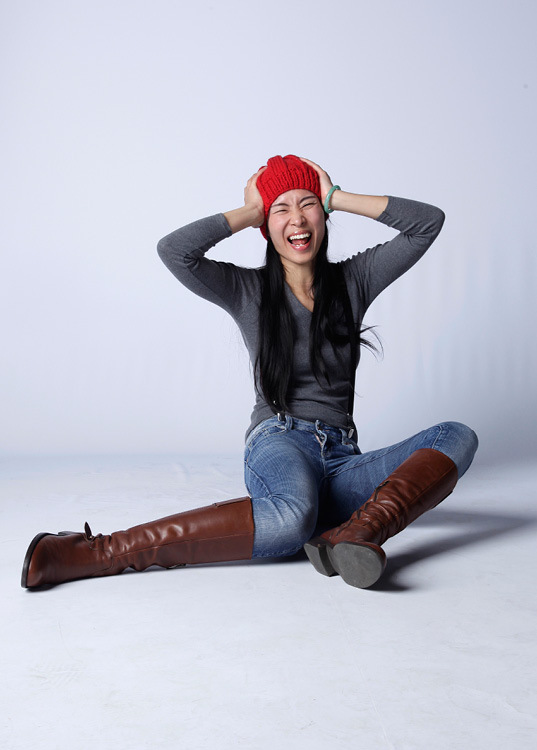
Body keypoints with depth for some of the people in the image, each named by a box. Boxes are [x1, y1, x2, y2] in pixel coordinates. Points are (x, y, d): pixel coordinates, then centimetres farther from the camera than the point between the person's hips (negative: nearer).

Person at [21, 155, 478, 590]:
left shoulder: (354, 280, 15)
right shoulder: (247, 290, 7)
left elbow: (429, 222, 8)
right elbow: (174, 250, -11)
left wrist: (338, 198, 7)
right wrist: (250, 212, 3)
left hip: (341, 461, 5)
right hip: (279, 443, -4)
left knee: (459, 437, -19)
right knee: (291, 517, -41)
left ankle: (357, 532, -41)